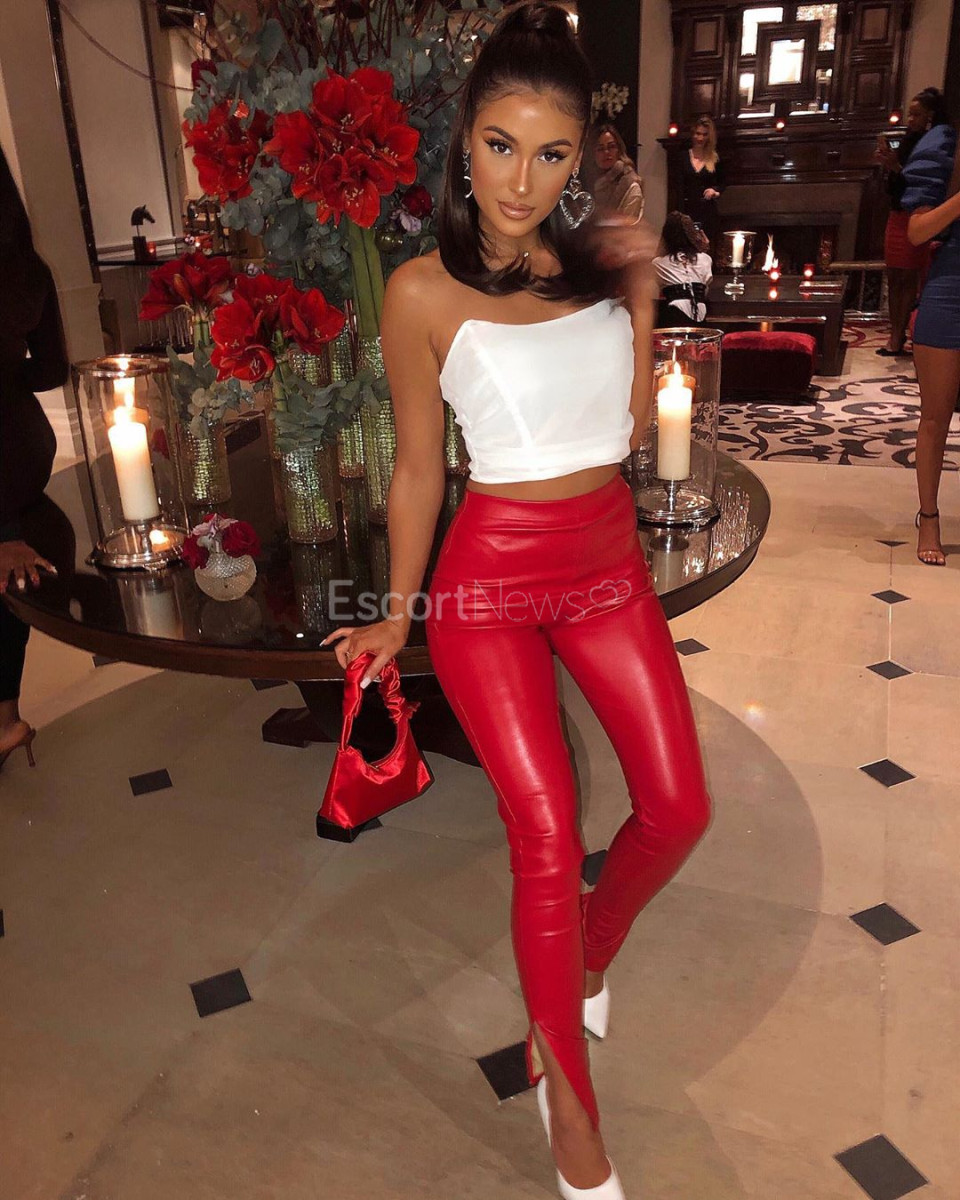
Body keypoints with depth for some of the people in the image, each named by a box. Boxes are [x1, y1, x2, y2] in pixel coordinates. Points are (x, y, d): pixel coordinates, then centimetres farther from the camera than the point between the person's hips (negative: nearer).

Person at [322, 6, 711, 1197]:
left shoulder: (610, 258, 3)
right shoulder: (424, 292, -9)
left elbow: (632, 419, 9)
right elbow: (417, 468, -1)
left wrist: (639, 287, 2)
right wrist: (395, 618, 4)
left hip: (608, 559, 5)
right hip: (491, 577, -5)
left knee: (678, 808, 8)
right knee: (547, 840, -3)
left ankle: (589, 946, 42)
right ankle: (565, 1083, 23)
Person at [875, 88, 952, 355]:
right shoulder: (908, 142, 12)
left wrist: (896, 167, -20)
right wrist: (888, 161, -1)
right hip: (897, 215, 8)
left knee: (908, 278, -6)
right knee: (894, 277, 8)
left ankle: (899, 337, -5)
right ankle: (895, 333, 13)